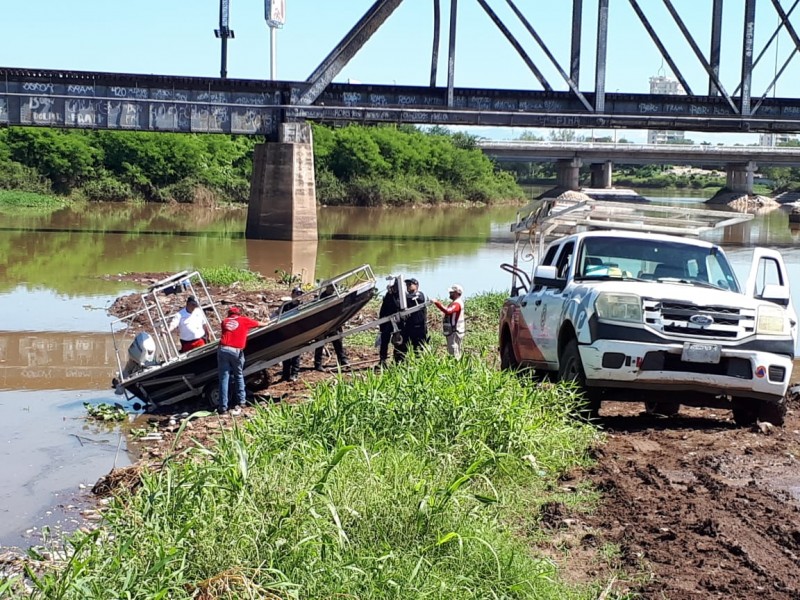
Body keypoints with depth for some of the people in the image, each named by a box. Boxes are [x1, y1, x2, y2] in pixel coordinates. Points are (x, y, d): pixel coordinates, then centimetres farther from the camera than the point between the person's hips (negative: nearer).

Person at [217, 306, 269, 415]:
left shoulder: (225, 321, 19)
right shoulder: (244, 320, 14)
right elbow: (259, 324, 30)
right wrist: (266, 323, 53)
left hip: (222, 349, 1)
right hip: (236, 352, -1)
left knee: (224, 379, 3)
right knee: (239, 376, 19)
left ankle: (223, 407, -1)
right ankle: (241, 402, 23)